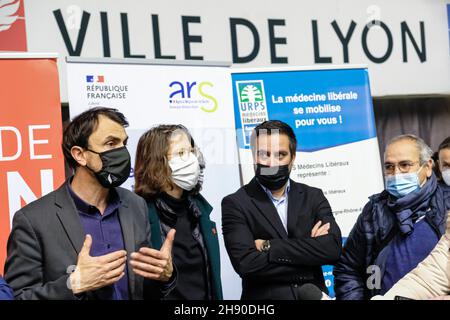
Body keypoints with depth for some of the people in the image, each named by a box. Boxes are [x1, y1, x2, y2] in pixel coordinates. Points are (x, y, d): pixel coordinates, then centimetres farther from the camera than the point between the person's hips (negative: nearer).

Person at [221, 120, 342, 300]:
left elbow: (333, 248, -13)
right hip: (264, 296, -3)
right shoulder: (235, 204, -7)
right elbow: (246, 263, -19)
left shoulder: (313, 197, 2)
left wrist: (269, 246, -17)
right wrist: (309, 247, -15)